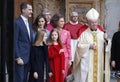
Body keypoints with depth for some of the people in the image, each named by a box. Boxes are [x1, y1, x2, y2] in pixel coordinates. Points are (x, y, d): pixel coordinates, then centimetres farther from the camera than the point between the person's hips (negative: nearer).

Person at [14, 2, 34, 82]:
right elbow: (15, 42, -14)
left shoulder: (29, 23, 14)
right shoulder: (17, 23, -12)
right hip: (20, 56, -8)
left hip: (28, 56, 8)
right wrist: (18, 57, -16)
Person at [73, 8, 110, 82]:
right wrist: (89, 46, -15)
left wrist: (106, 40, -11)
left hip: (99, 62, 3)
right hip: (87, 62, -3)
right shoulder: (84, 34, -2)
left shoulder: (101, 33, 7)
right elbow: (79, 46, -5)